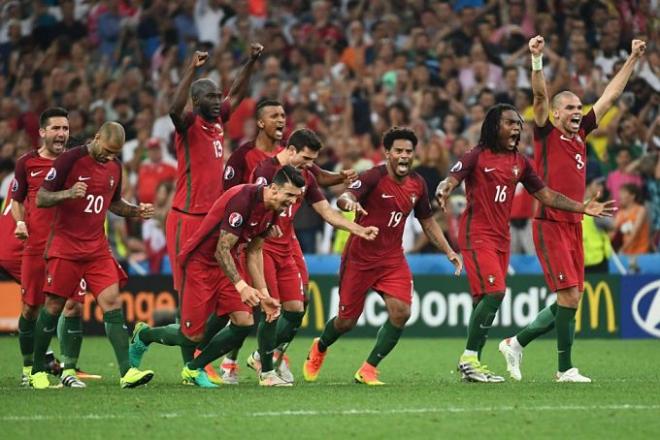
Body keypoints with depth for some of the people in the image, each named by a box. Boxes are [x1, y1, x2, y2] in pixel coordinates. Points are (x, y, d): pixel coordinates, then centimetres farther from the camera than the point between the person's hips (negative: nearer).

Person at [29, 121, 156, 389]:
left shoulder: (114, 167, 8)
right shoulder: (70, 160, -11)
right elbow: (41, 199, -10)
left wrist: (136, 211, 4)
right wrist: (68, 193, -29)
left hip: (97, 247, 5)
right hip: (65, 246, -5)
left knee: (112, 302, -9)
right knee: (53, 306, 1)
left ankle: (126, 372, -16)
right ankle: (37, 370, 17)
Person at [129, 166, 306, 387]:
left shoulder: (272, 211, -1)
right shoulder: (242, 199, -29)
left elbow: (253, 252, 10)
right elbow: (222, 250, -27)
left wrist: (263, 293, 4)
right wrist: (241, 286, -34)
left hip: (229, 263, 8)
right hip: (200, 263, -8)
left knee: (244, 323, -9)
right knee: (194, 336, -4)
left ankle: (194, 368, 10)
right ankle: (143, 335, 26)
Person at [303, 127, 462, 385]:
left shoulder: (417, 184, 2)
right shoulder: (374, 177, -17)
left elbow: (427, 222, 17)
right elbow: (343, 198, -33)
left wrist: (448, 251, 10)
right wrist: (350, 202, -57)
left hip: (393, 260, 4)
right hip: (359, 258, -4)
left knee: (401, 311, -17)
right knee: (347, 320, 5)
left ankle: (368, 370, -3)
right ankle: (319, 348, 40)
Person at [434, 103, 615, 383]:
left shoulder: (520, 162, 13)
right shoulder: (477, 157, -5)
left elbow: (545, 194, 17)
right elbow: (450, 181, -15)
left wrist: (583, 208, 12)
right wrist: (442, 192, -40)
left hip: (502, 238, 7)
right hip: (477, 235, -7)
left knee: (484, 301, 6)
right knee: (494, 292, -19)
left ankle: (472, 364, 10)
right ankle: (469, 359, -14)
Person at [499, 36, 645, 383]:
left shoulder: (580, 134, 14)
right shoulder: (547, 134, -2)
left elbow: (610, 96, 19)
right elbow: (540, 96, -17)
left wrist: (633, 59, 21)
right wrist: (537, 61, -31)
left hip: (574, 225, 7)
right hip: (550, 225, -7)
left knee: (570, 300, 7)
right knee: (570, 295, -12)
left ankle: (516, 343, 22)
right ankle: (565, 369, -4)